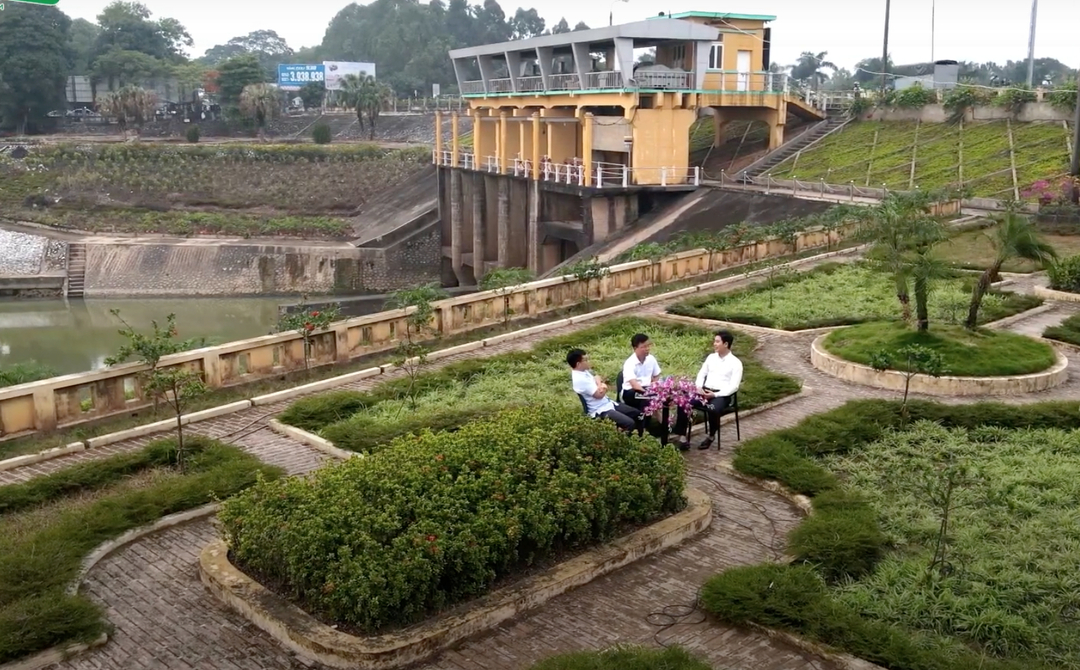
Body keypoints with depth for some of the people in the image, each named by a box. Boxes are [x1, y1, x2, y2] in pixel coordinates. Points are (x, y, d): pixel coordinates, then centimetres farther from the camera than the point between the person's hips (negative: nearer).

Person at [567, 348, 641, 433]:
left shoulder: (584, 371, 7)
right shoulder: (579, 379, -24)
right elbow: (599, 394, -24)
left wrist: (602, 386, -11)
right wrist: (599, 382, -4)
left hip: (608, 404, 10)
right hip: (600, 411, -10)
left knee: (637, 414, 11)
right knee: (630, 423, -23)